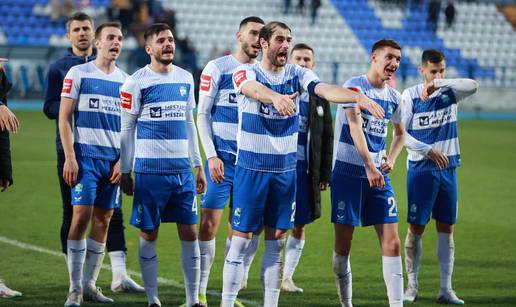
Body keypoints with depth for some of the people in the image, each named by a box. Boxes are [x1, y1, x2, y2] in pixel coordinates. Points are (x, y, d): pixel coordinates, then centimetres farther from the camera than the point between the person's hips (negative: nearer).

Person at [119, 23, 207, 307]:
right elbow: (126, 129, -1)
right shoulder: (136, 82, -4)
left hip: (182, 169, 4)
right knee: (149, 235, 1)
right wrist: (125, 172, -3)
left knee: (189, 234, 3)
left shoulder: (185, 78, 11)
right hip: (149, 170, -4)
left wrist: (199, 166, 15)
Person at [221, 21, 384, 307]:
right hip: (251, 168, -4)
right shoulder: (245, 72, -9)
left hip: (286, 169, 4)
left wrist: (357, 96, -36)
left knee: (276, 241, 7)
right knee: (241, 239, -2)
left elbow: (325, 89, -16)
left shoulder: (297, 74, 2)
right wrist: (276, 97, -56)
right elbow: (254, 88, -33)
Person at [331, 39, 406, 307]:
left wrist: (391, 158, 9)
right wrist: (370, 167, -32)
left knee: (392, 242, -5)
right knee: (343, 243, 1)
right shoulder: (355, 86, -9)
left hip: (378, 174, 5)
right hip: (348, 172, -5)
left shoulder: (393, 97, 12)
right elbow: (355, 127, -22)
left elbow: (400, 133, 30)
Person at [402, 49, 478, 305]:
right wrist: (429, 151, -15)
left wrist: (439, 83, -25)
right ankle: (412, 286, 9)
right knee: (416, 228, -1)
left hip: (448, 169, 3)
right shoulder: (410, 96, -3)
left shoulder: (450, 92, 3)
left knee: (446, 228, 4)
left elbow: (473, 86, -18)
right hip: (420, 169, -3)